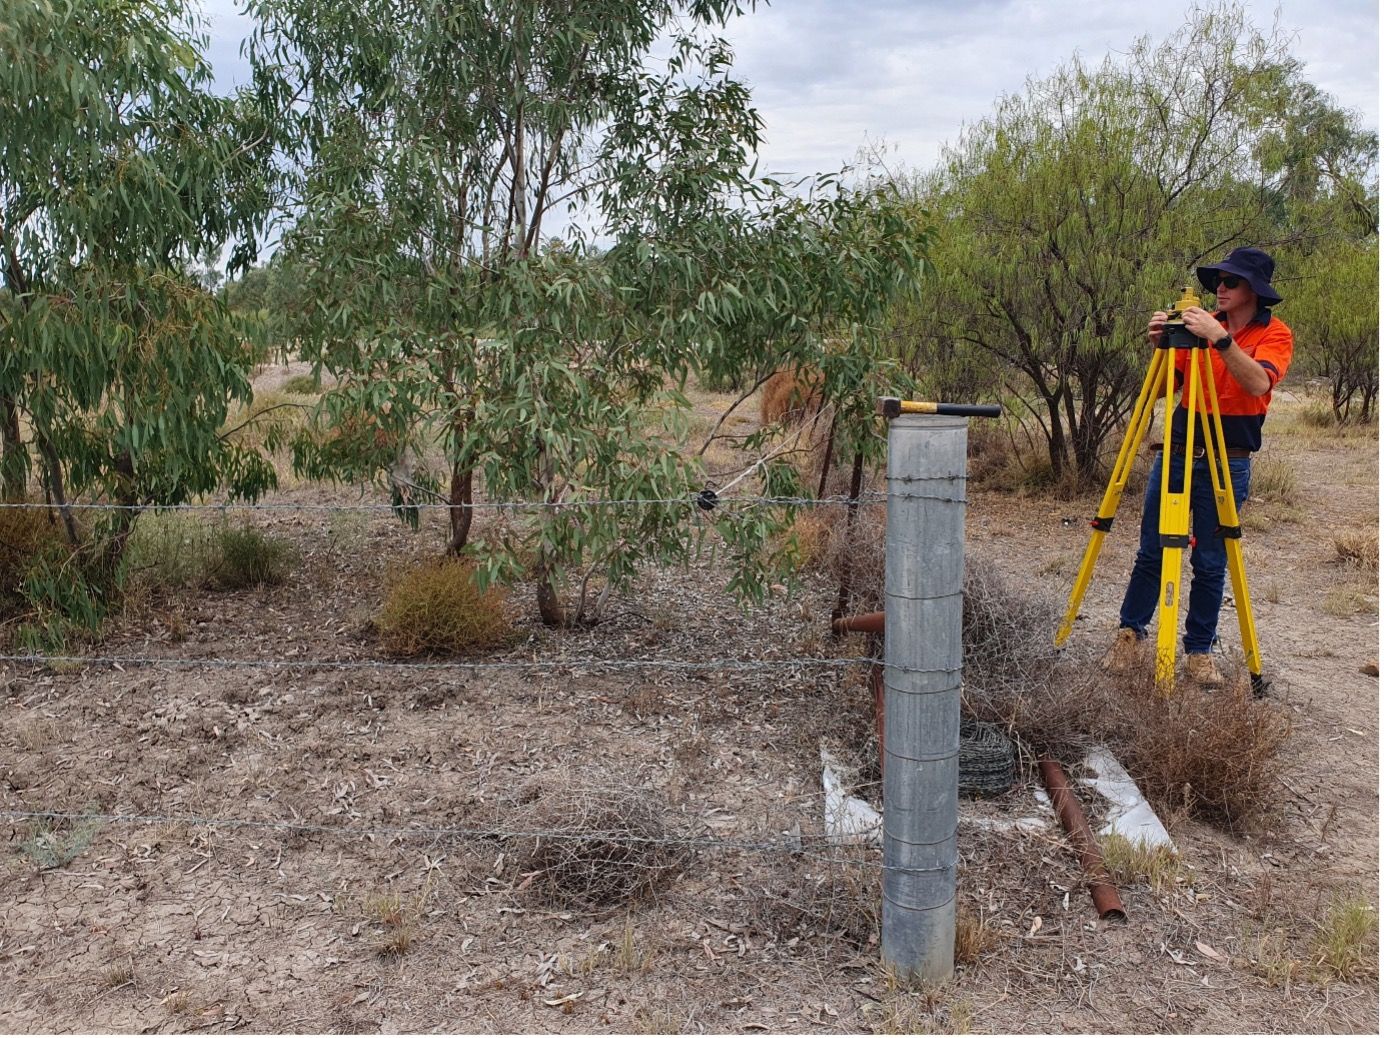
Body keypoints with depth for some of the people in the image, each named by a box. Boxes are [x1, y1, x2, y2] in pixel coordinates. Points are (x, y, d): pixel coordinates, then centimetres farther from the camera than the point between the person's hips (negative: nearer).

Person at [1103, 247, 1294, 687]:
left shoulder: (1274, 334, -2)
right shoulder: (1201, 324, 5)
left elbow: (1258, 383, -23)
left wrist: (1220, 339, -32)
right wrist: (1160, 346, -16)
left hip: (1227, 463, -2)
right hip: (1175, 453, 3)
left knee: (1210, 564, 3)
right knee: (1150, 553, 6)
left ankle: (1199, 652, 15)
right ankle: (1129, 633, 19)